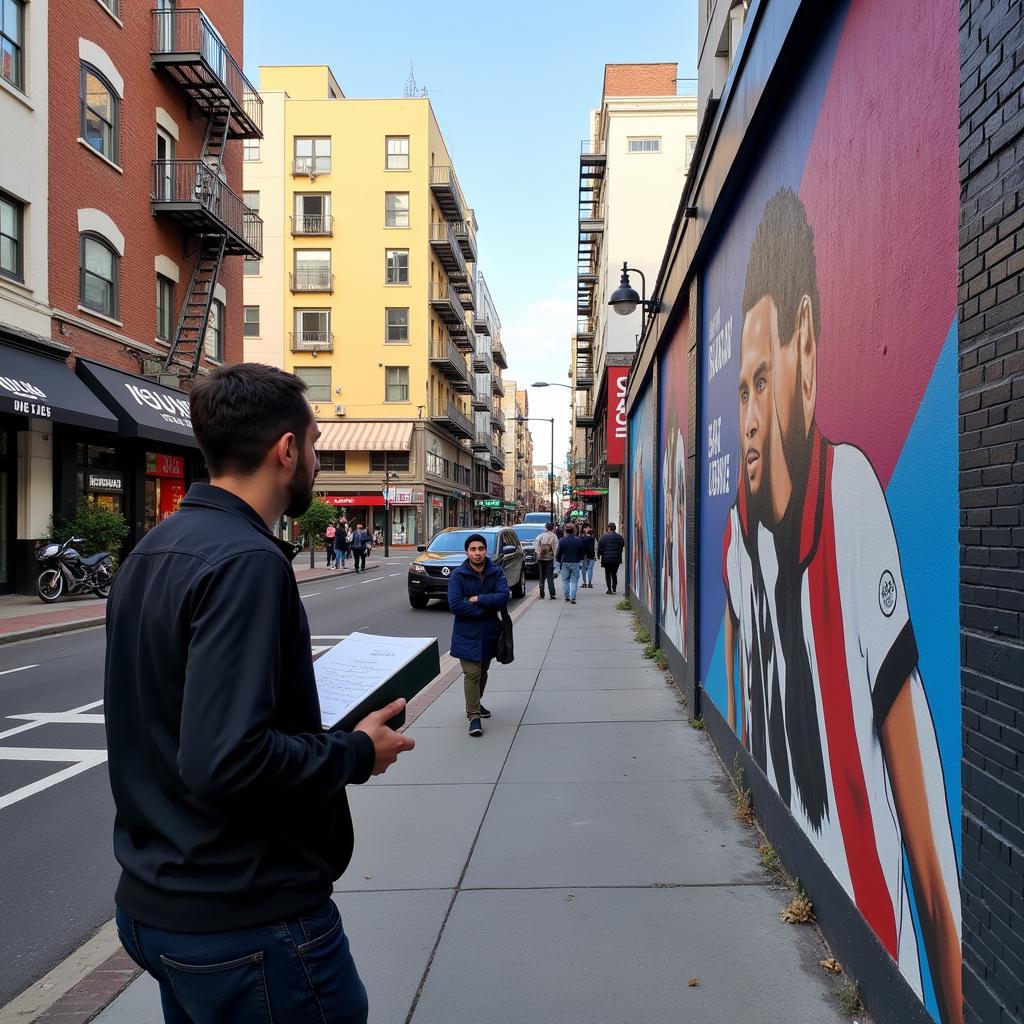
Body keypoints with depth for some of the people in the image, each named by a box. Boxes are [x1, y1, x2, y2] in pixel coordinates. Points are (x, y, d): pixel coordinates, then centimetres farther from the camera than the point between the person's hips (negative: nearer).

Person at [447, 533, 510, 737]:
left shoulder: (497, 572, -4)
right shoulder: (458, 575, -11)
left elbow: (504, 598, -17)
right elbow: (454, 604, -21)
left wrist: (477, 599, -20)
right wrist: (486, 608, -18)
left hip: (489, 631, 4)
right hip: (467, 633, -4)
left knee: (483, 671, 19)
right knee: (472, 674, -9)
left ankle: (475, 703, 40)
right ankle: (474, 716, -3)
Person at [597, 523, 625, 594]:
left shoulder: (604, 537, -8)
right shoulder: (619, 537, 2)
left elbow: (600, 547, -6)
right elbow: (622, 547, 10)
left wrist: (599, 555, 9)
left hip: (606, 559, -3)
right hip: (616, 559, 3)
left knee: (607, 575, 4)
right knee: (614, 574, 15)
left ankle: (609, 589, -2)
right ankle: (614, 588, 14)